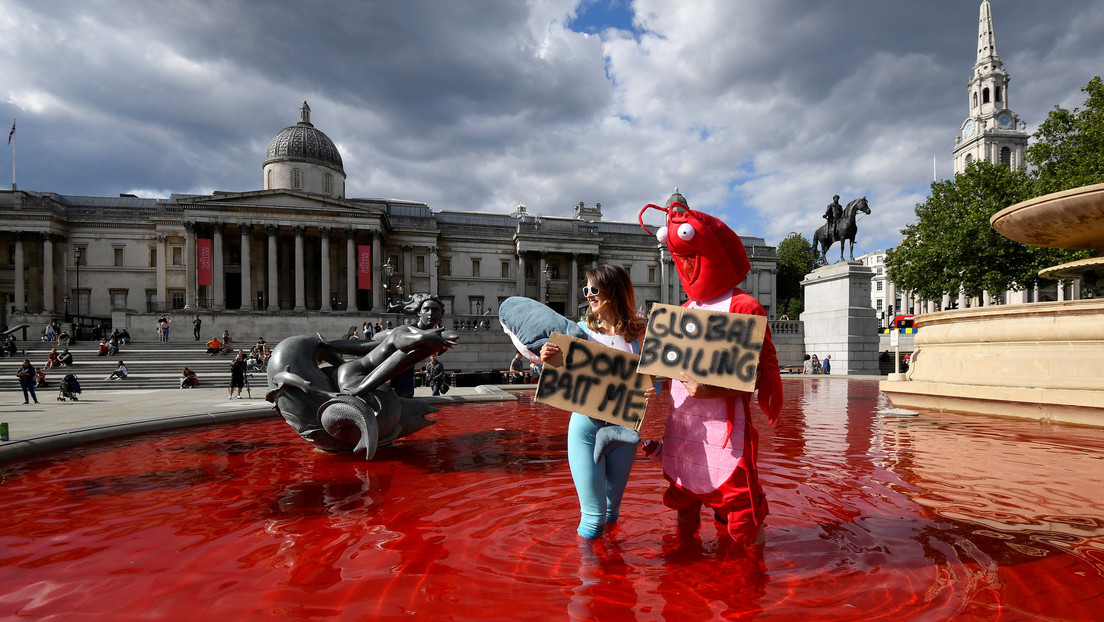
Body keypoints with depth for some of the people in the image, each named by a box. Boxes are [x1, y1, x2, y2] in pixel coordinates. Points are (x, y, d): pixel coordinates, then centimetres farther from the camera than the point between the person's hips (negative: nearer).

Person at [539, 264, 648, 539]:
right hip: (585, 423, -2)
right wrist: (547, 361, -19)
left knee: (612, 507, 21)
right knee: (593, 516, 0)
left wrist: (650, 387, -24)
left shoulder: (638, 333, -2)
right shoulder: (582, 329, -2)